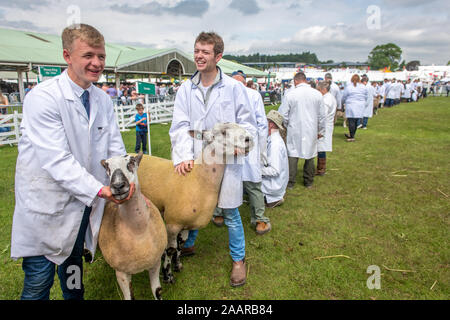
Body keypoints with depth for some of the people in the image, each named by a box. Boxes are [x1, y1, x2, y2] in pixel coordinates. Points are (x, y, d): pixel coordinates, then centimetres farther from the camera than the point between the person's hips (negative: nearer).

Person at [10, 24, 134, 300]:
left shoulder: (103, 100, 1)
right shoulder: (42, 98, -20)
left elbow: (116, 149, 1)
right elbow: (56, 160, -26)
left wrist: (128, 184, -13)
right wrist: (98, 189, -29)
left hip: (85, 203, 6)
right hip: (46, 207, -6)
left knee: (73, 271, 25)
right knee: (39, 280, 8)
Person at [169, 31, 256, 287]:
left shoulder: (234, 88, -4)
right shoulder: (186, 89, 4)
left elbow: (248, 123, 0)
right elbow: (180, 126, -3)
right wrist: (183, 157, -16)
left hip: (226, 161, -3)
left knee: (230, 213, 8)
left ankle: (239, 259, 29)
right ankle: (188, 246, 44)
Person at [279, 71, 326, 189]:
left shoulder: (291, 94, -8)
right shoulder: (317, 94, 0)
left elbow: (283, 114, -3)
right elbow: (322, 115, 6)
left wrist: (286, 126, 15)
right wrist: (321, 131, 17)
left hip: (295, 130, -2)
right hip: (311, 131, 2)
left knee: (292, 155, 5)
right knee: (310, 154, 11)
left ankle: (290, 182, 8)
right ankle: (308, 182, 20)